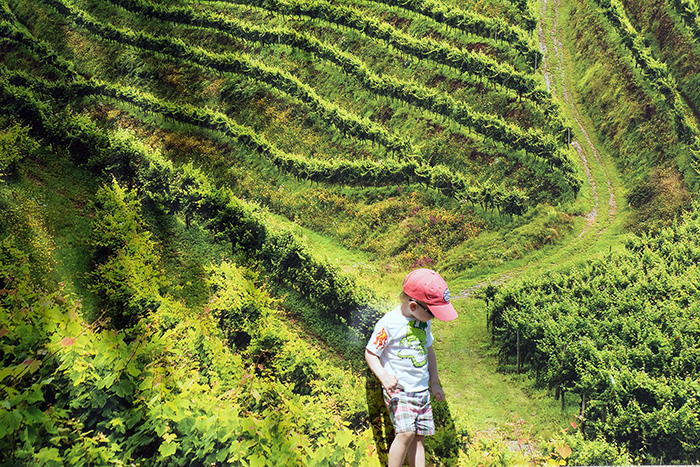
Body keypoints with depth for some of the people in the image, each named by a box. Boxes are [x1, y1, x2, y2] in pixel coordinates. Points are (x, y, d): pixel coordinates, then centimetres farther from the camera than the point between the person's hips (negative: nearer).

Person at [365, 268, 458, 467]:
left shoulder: (424, 320, 7)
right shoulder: (389, 323, -15)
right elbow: (370, 352, -8)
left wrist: (434, 382, 23)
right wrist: (383, 375, -24)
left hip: (422, 390, 7)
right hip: (398, 389, -6)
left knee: (419, 437, 6)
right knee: (406, 432, -20)